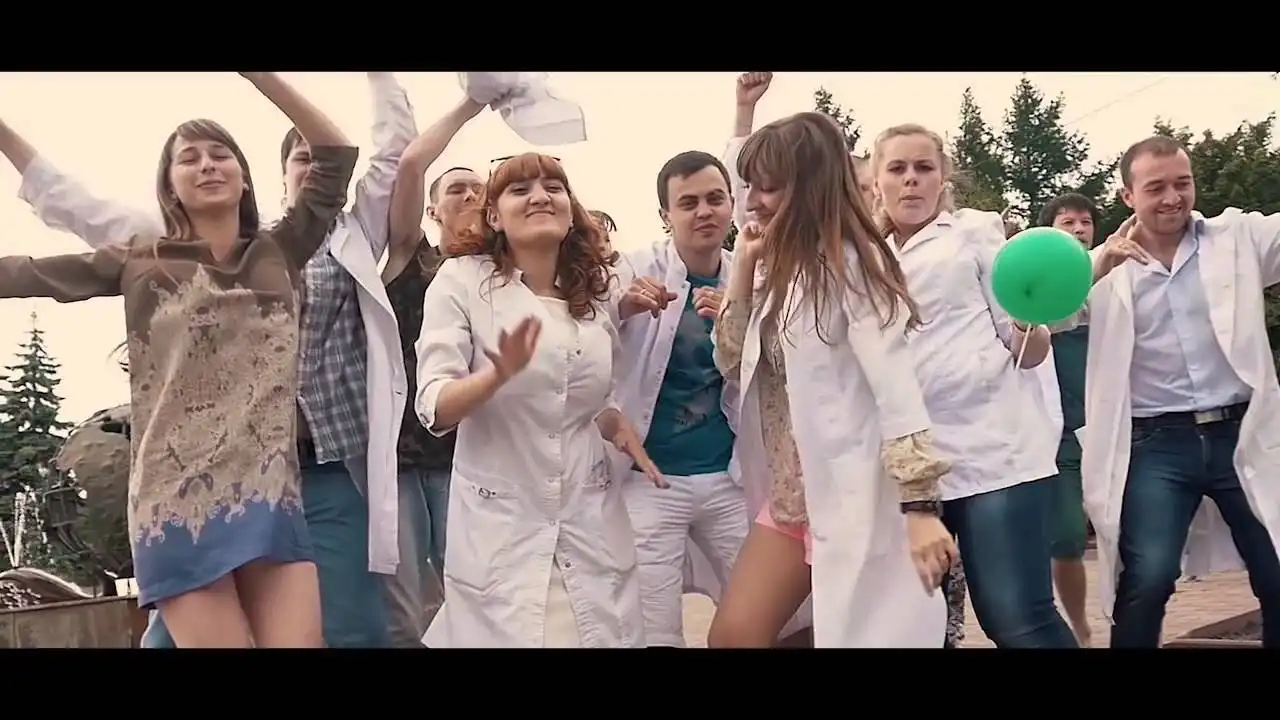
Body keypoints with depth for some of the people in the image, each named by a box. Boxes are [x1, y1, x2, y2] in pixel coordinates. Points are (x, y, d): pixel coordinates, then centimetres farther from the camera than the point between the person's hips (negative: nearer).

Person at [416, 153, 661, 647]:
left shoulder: (592, 290, 7)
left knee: (606, 634, 8)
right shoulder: (462, 279, -7)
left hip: (591, 520, 4)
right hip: (500, 525, -4)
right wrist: (499, 375, -32)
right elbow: (434, 408, -13)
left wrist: (617, 424, -1)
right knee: (506, 635, 3)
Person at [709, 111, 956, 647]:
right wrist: (743, 267, 3)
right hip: (791, 494, 8)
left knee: (863, 634, 2)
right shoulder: (778, 267, 12)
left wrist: (919, 506, -26)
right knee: (732, 635, 5)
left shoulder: (848, 262, -13)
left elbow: (895, 385, -20)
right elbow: (732, 361, 13)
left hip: (853, 496, -8)